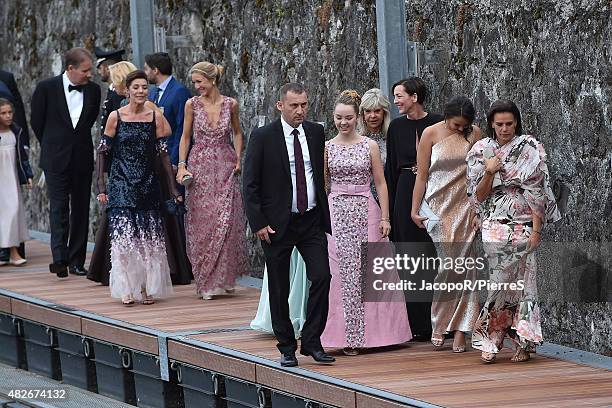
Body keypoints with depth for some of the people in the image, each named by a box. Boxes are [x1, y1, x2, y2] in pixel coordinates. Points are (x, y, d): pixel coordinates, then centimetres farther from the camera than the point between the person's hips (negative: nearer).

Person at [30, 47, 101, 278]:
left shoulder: (93, 90, 3)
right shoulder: (47, 88, -6)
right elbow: (36, 121, 4)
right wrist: (51, 146, 10)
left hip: (82, 159, 3)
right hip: (56, 159, -3)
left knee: (80, 209, 5)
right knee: (59, 208, -9)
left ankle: (76, 261, 11)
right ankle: (60, 259, -15)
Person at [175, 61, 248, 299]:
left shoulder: (230, 104, 1)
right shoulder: (192, 105, 0)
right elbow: (185, 136, 6)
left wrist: (238, 159, 4)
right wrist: (182, 165, -3)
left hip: (225, 168, 0)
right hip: (200, 168, 0)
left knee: (226, 222, -5)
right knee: (202, 224, -2)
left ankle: (224, 277, 9)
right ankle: (206, 282, 6)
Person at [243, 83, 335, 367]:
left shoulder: (316, 133, 6)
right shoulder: (263, 137, -6)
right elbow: (250, 185, -6)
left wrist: (324, 213, 11)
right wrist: (258, 224, -11)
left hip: (312, 221, 3)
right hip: (278, 224, -3)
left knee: (321, 277, -10)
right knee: (279, 290, 4)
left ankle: (311, 341, 0)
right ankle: (287, 349, 15)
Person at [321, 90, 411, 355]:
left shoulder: (370, 146, 4)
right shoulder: (326, 148, 6)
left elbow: (380, 184, 6)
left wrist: (385, 217, -1)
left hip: (366, 211, 0)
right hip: (336, 212, 0)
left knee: (370, 272, -1)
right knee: (343, 273, -2)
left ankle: (370, 331, 7)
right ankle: (348, 336, 1)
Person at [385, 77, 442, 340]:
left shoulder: (437, 123, -2)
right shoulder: (397, 127, 6)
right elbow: (391, 167, 8)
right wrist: (389, 207, 3)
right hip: (406, 193, 2)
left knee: (436, 255, -1)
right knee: (411, 257, 2)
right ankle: (419, 326, 5)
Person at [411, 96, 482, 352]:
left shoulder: (474, 134, 4)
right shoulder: (431, 134, -1)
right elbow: (421, 176, 1)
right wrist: (414, 209, -1)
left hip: (466, 206, 2)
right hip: (440, 206, -2)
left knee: (464, 264, -3)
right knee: (448, 262, -11)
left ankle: (460, 329, 1)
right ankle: (439, 324, 6)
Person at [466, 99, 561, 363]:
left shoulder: (531, 149, 1)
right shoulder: (481, 151, 8)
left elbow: (538, 192, -3)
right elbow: (478, 196, 7)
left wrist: (536, 229, -9)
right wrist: (489, 173, -12)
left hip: (524, 225, -1)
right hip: (495, 226, 1)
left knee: (522, 282, -3)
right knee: (501, 280, -11)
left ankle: (523, 343, 3)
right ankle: (491, 340, -4)